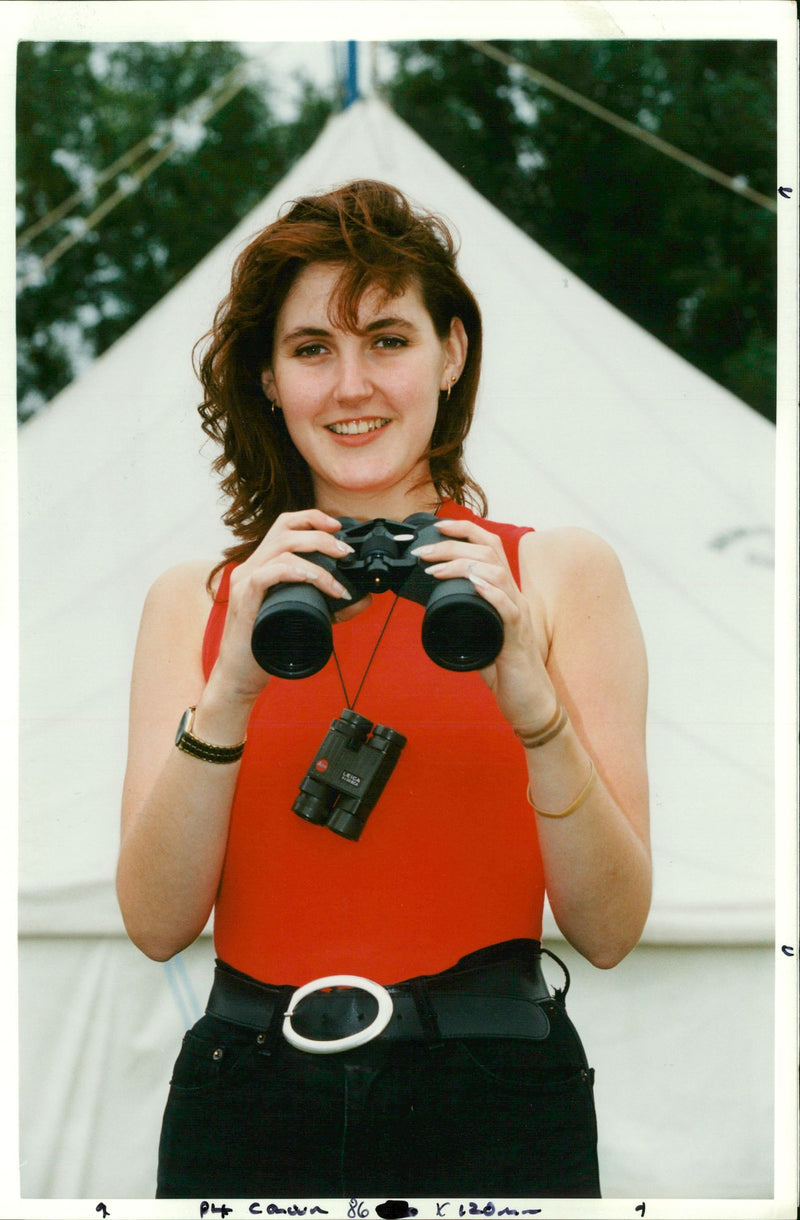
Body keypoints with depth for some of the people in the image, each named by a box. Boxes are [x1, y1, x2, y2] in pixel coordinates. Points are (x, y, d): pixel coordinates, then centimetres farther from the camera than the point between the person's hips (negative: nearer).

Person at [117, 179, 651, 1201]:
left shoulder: (560, 570, 4)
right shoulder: (195, 600, 8)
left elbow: (610, 933, -2)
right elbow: (156, 925, -2)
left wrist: (534, 707, -18)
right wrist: (232, 692, -15)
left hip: (493, 1108, -1)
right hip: (247, 1105, 1)